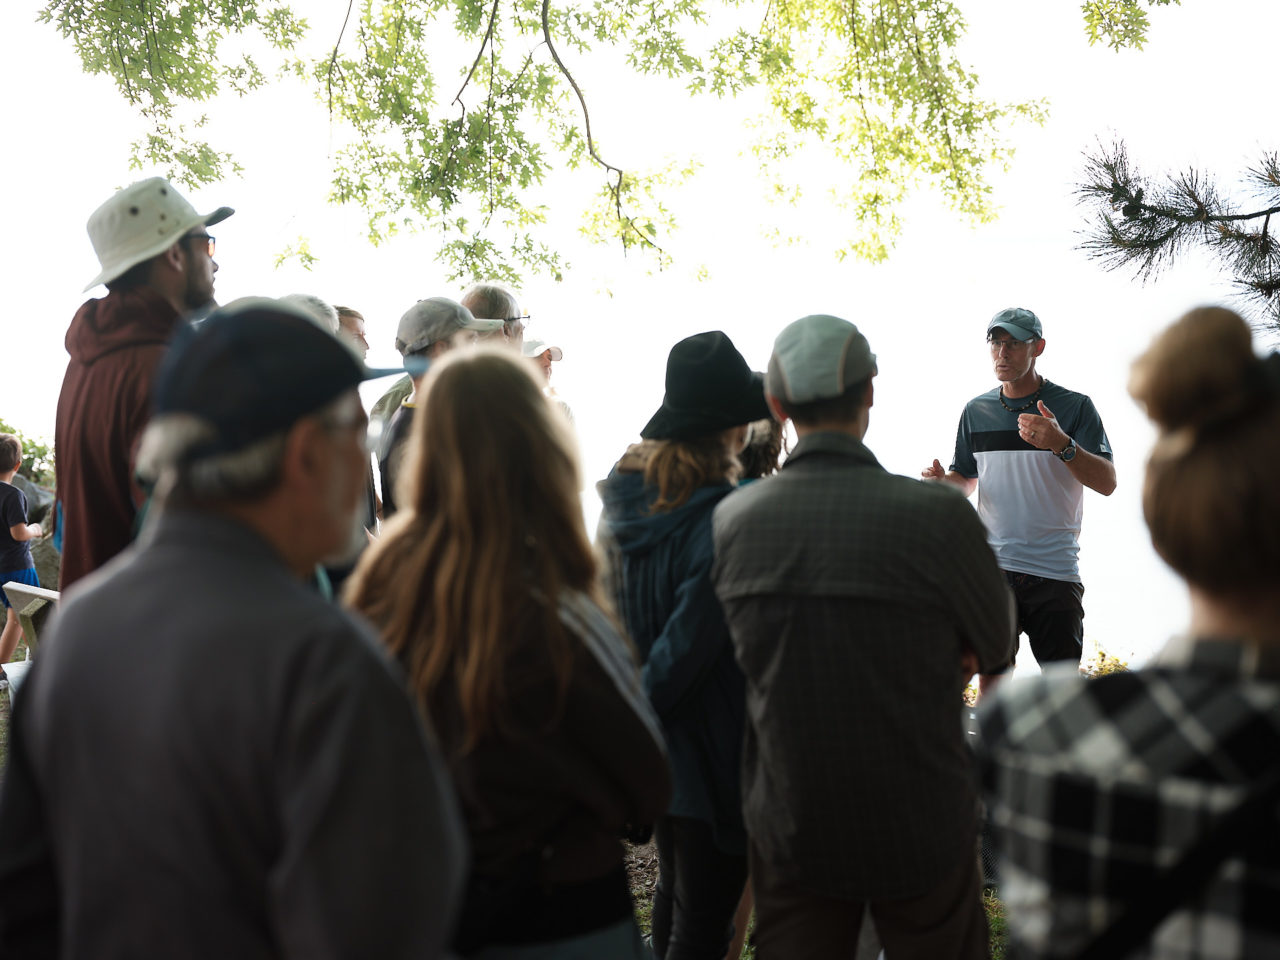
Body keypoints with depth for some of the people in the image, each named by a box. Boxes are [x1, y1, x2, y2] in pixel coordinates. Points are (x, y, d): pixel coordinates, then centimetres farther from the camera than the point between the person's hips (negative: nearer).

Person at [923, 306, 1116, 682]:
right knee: (990, 681, 2)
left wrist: (1061, 444, -27)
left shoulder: (1075, 407, -1)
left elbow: (1107, 483, -10)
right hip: (992, 568, 2)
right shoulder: (976, 411, 10)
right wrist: (943, 482, -4)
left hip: (1056, 570, -2)